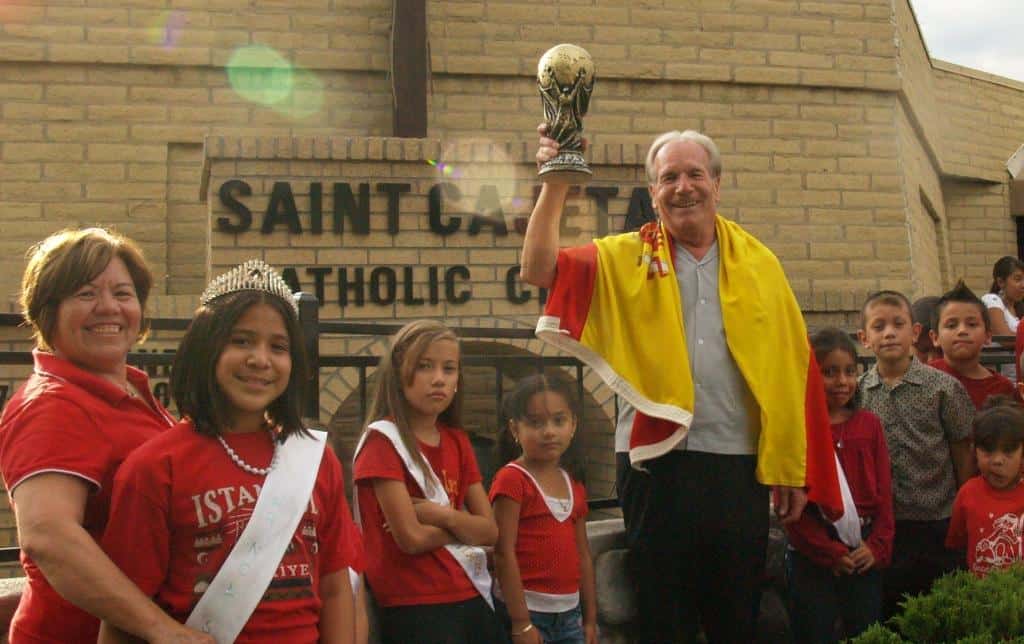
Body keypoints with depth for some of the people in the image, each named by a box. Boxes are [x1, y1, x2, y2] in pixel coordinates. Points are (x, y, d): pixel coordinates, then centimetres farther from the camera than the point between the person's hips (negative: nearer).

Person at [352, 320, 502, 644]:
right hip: (415, 609, -6)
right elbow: (411, 538, -17)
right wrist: (463, 524, -1)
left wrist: (443, 515, -14)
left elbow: (490, 531, 3)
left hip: (472, 599, 6)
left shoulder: (458, 442, 10)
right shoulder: (383, 439, -11)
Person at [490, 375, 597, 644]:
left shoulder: (574, 485, 11)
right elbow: (504, 553, -15)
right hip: (526, 610, -7)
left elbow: (583, 555, 15)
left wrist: (590, 618, 14)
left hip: (570, 613, 7)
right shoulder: (512, 479, -10)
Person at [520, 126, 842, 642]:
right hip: (660, 468, -1)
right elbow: (540, 269, -9)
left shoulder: (758, 263, 8)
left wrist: (793, 469, 3)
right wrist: (556, 183, -18)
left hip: (742, 471, 2)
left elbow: (792, 366, 6)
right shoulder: (627, 258, 5)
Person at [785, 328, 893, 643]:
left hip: (865, 556, 4)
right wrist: (831, 553, -10)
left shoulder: (869, 423, 7)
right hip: (812, 557, -3)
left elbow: (884, 490, 7)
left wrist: (878, 546, -4)